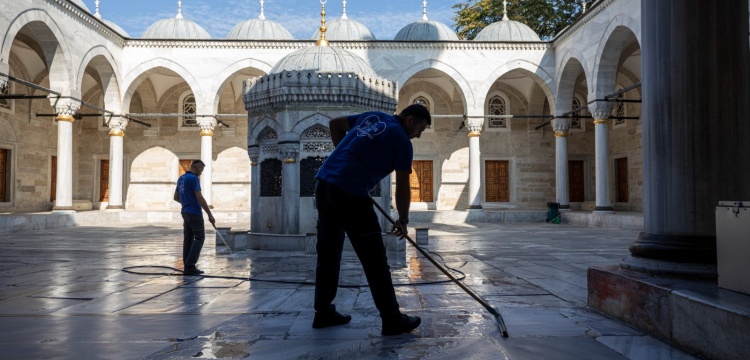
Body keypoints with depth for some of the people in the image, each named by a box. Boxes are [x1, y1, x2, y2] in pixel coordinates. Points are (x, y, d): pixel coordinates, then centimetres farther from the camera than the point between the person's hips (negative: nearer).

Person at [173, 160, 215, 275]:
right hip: (194, 213, -9)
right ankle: (190, 265, -12)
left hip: (185, 212, 9)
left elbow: (176, 197, 20)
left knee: (188, 239, 10)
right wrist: (210, 215, -16)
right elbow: (200, 198, -19)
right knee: (199, 237, -5)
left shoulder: (181, 178, 13)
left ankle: (187, 266, 10)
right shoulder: (193, 178, -14)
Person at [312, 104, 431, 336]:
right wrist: (403, 221, 13)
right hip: (351, 193, -8)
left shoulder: (373, 116, 19)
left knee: (328, 253, 15)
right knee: (374, 259, -1)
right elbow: (402, 187, 1)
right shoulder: (401, 140, 0)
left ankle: (323, 313, 25)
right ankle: (392, 320, 5)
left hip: (324, 184, 8)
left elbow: (335, 124, 26)